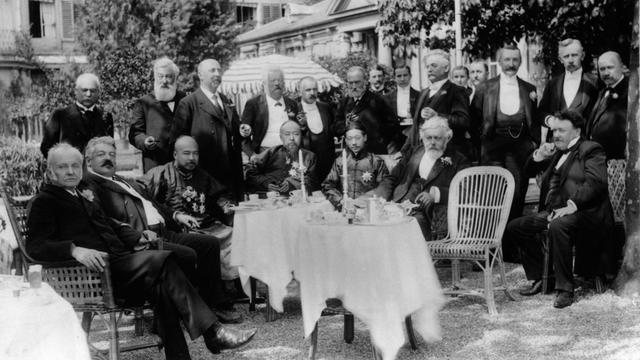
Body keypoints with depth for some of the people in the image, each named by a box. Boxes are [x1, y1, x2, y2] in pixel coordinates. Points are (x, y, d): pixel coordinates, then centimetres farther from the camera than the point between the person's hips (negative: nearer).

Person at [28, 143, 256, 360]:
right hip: (98, 270, -7)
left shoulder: (83, 195, 27)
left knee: (160, 286, -23)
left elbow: (110, 226, 33)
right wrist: (74, 249, -28)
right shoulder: (45, 201, 4)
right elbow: (35, 245, -9)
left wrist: (136, 238, 11)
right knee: (162, 260, -26)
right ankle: (212, 332, -27)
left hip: (119, 260, 7)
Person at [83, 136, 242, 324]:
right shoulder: (89, 185, -1)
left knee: (210, 243, -1)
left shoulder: (128, 183, 29)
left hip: (163, 233, 9)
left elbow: (154, 205, 33)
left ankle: (217, 305, 4)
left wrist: (175, 215, 14)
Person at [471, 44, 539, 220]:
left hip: (520, 144, 1)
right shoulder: (485, 87, 7)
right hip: (493, 144, -1)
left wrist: (535, 143, 6)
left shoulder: (529, 89, 12)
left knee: (518, 191, 1)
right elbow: (475, 117, 9)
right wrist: (482, 135, 1)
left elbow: (535, 120, 15)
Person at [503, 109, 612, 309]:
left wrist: (572, 205, -27)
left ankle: (565, 289, -28)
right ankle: (538, 278, 11)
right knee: (513, 228, 1)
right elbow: (530, 172, 28)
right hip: (553, 211, 8)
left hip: (581, 211, -8)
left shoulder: (591, 150, -1)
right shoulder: (557, 151, 22)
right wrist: (539, 156, 6)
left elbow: (595, 183, -16)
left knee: (557, 227, -38)